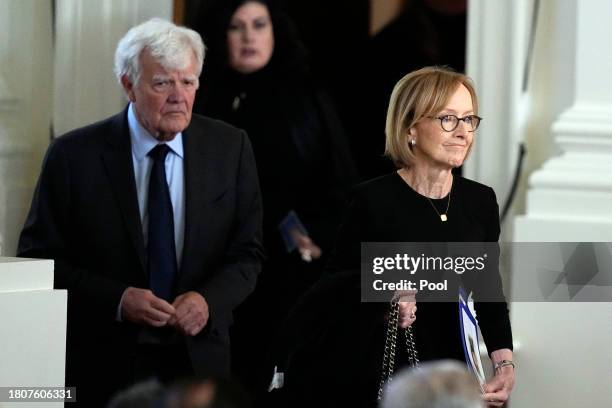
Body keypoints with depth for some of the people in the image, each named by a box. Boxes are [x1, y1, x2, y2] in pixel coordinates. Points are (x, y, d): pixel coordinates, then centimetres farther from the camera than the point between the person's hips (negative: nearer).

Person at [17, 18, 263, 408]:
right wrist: (117, 300, -19)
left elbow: (247, 254, 2)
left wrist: (209, 300, -17)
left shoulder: (230, 148, -1)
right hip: (103, 365, -2)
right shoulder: (75, 155, -8)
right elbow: (39, 258, -6)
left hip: (199, 358, 2)